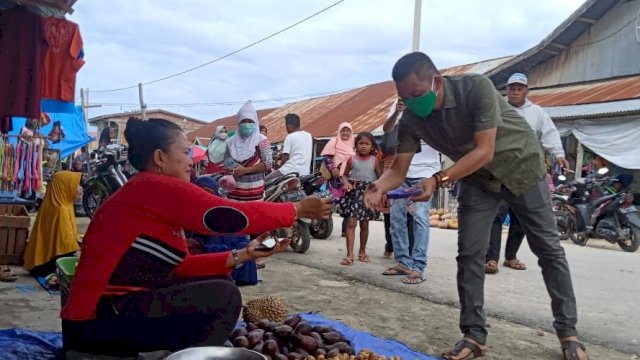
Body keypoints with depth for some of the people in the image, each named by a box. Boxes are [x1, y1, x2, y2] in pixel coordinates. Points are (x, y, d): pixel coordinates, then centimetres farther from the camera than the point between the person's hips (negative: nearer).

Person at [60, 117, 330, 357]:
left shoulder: (153, 194, 14)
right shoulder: (157, 187, -16)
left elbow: (179, 266, 10)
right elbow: (231, 215, -18)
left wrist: (241, 255, 4)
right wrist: (298, 209, -7)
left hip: (116, 309, 10)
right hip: (102, 319, -10)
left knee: (214, 284, 11)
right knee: (223, 296, -15)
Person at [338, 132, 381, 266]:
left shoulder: (374, 160, 1)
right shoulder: (352, 159, -1)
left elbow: (380, 177, 4)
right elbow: (344, 175, 8)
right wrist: (346, 183, -13)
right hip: (354, 192, -1)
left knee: (364, 224, 11)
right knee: (351, 223, -11)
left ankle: (362, 251, 27)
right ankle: (349, 254, -9)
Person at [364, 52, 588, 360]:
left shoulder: (476, 87, -33)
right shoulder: (410, 120, -19)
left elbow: (484, 151, -35)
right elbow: (398, 170, -17)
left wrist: (438, 180, -44)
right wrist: (379, 186, -40)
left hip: (521, 165, -3)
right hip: (477, 178, 4)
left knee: (548, 249, 4)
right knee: (469, 255, -4)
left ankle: (568, 331, 18)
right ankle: (474, 335, 6)